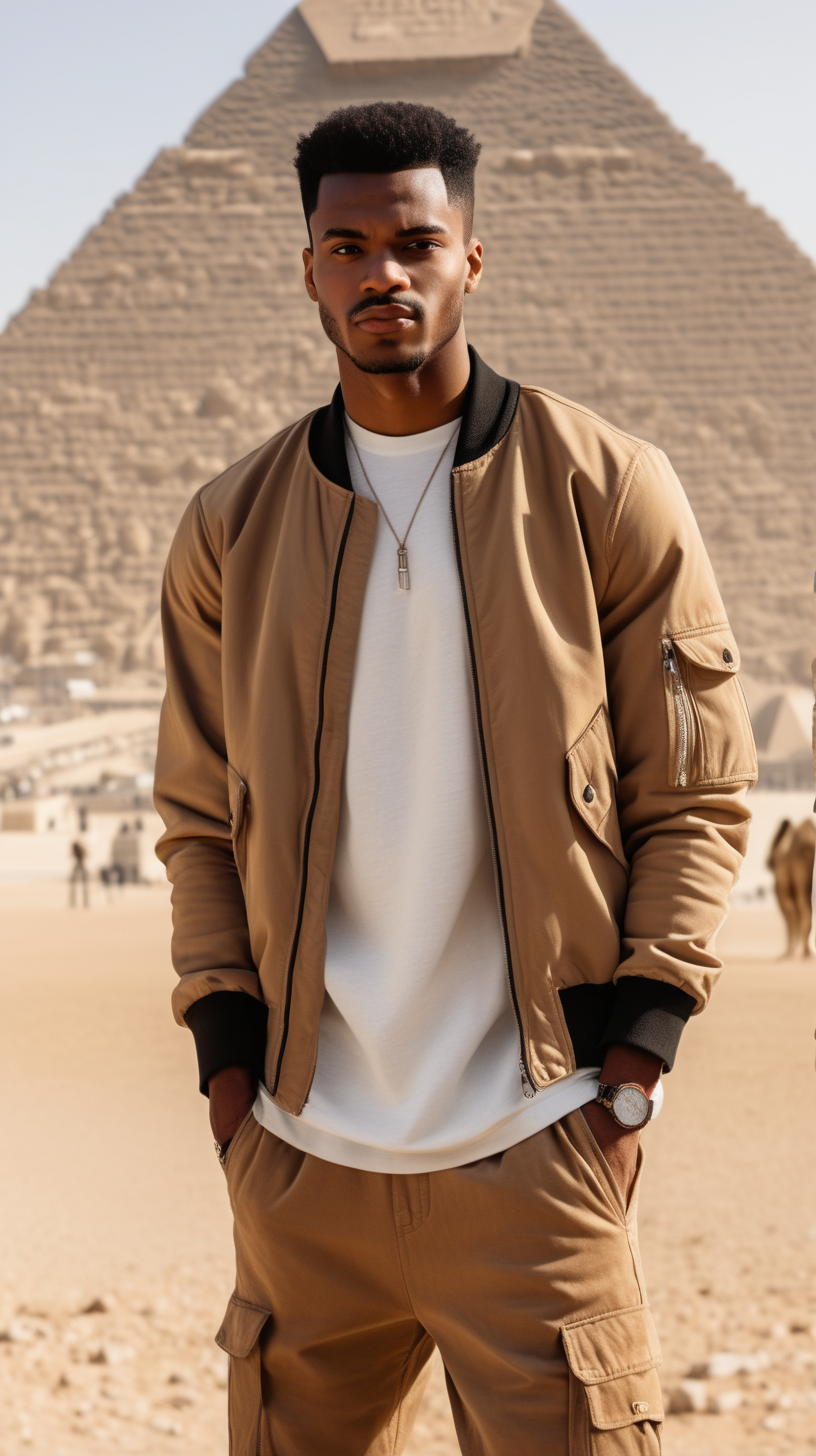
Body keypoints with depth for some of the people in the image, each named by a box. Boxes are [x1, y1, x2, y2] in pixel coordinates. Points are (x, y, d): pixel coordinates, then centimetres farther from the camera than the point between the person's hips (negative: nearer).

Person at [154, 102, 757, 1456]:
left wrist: (633, 1054, -6)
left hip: (533, 1147, -3)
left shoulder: (604, 491, 0)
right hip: (300, 1152, 3)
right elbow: (197, 817, 14)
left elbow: (696, 793, 1)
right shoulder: (233, 528, 8)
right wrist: (226, 1052, 4)